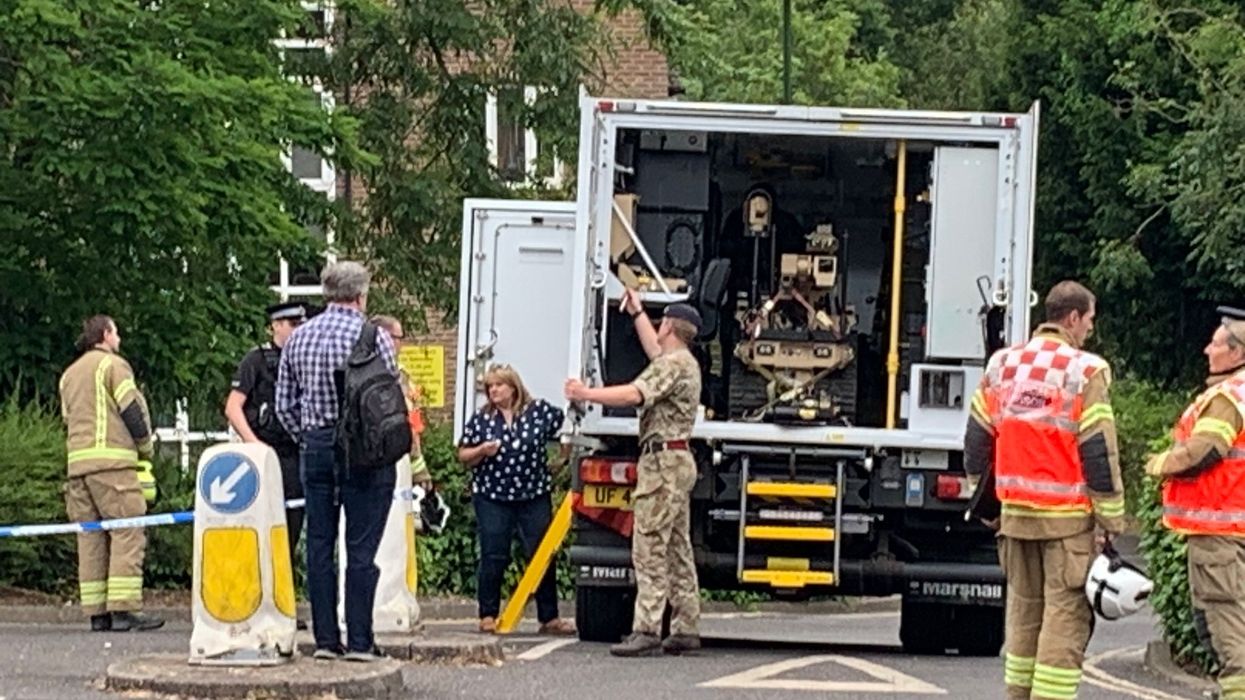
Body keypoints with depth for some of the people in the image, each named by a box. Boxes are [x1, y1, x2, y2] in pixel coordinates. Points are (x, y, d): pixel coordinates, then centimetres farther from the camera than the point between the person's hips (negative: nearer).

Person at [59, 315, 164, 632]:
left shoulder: (68, 375, 23)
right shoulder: (113, 365, 0)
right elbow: (132, 411, -7)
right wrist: (146, 449, 6)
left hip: (77, 461, 7)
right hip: (112, 459, -7)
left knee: (90, 537, 6)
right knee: (127, 533, -9)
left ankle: (96, 612, 2)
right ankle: (124, 609, -18)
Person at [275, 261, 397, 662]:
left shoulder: (298, 338, 7)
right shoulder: (372, 337, -8)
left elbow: (284, 404, 10)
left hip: (315, 446, 5)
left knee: (319, 544, 8)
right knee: (361, 547, -3)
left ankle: (325, 638, 8)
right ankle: (359, 641, -5)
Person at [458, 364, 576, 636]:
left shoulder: (539, 411, 2)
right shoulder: (481, 419, 4)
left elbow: (565, 423, 16)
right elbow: (463, 456, 6)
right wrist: (482, 451, -10)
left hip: (535, 496, 0)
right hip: (492, 498, 0)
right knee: (493, 558, -1)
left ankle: (549, 618, 6)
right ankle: (488, 616, 9)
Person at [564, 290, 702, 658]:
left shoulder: (673, 364, -13)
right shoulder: (683, 362, 19)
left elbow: (634, 394, -26)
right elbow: (654, 351, 42)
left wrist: (587, 393, -21)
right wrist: (637, 313, 49)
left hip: (663, 461, -11)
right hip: (677, 461, 11)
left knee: (649, 548, -13)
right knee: (677, 549, 11)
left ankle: (646, 630, -18)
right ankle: (686, 629, 13)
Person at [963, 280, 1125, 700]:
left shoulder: (1002, 365, 8)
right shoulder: (1085, 372, -10)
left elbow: (978, 441, 11)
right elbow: (1098, 452, -11)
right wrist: (1113, 522, -6)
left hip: (1015, 509, 6)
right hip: (1067, 515, -6)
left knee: (1023, 610, 14)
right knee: (1066, 614, -3)